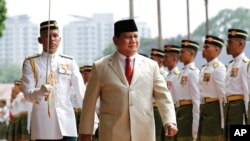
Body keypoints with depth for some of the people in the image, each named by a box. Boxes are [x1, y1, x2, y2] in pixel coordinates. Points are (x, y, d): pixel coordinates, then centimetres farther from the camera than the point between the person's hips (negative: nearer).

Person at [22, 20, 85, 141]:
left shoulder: (70, 62, 10)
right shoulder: (30, 63, 5)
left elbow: (82, 92, 6)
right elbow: (27, 94, -4)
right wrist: (40, 91, -27)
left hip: (66, 121, 1)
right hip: (42, 124, -1)